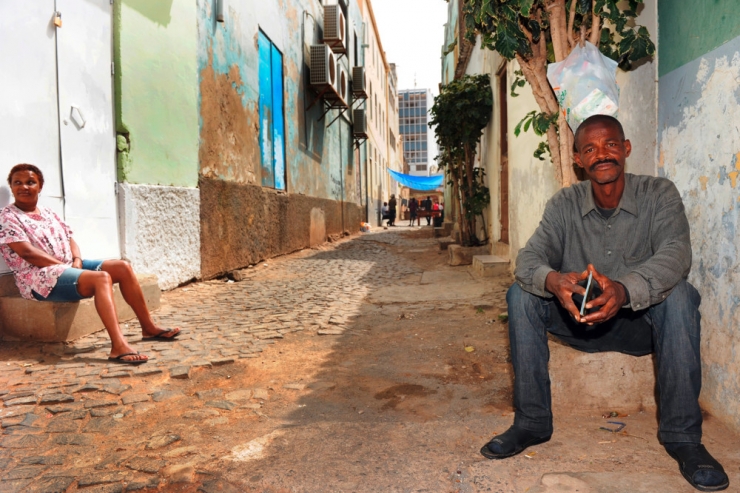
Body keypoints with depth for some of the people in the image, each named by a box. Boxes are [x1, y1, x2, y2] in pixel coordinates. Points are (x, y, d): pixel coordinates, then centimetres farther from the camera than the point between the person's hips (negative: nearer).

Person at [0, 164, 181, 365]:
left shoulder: (49, 214, 19)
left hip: (69, 267, 8)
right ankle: (118, 346, -46)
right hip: (39, 278, -8)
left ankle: (148, 327, -3)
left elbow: (70, 240, 17)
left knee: (122, 267, -8)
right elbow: (27, 252, -15)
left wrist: (77, 260, -4)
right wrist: (64, 265, -17)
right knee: (102, 278, -33)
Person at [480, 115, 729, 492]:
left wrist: (624, 290, -49)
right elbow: (530, 257, -18)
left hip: (642, 320, -1)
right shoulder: (564, 204, -4)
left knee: (679, 295, -31)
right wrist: (552, 281, -43)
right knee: (520, 294, -20)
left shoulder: (659, 195, -9)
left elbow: (675, 255, -27)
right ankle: (531, 422, -13)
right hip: (580, 321, 2)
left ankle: (681, 435, -19)